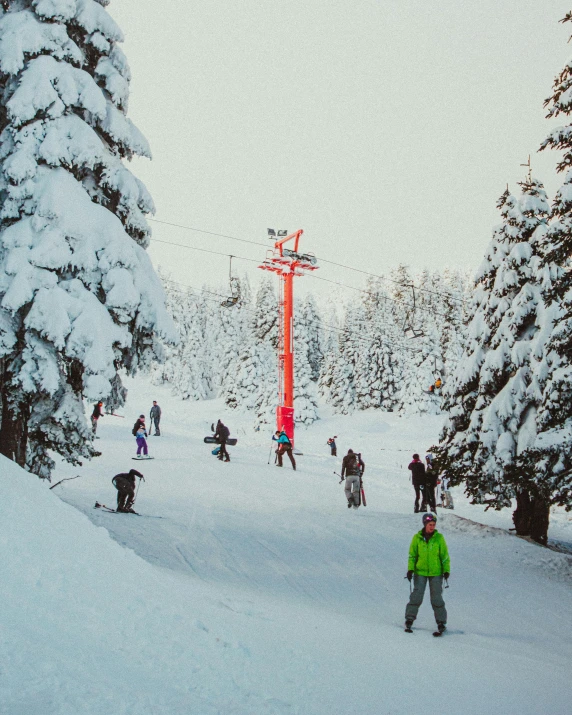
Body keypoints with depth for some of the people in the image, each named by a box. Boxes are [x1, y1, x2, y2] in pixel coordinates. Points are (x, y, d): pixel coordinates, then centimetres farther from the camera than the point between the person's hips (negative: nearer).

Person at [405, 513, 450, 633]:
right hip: (420, 572, 0)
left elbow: (445, 555, 3)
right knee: (416, 596, -5)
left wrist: (446, 570, -4)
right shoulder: (417, 538, -2)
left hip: (436, 573, 0)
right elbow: (412, 555, 4)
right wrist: (410, 569, -5)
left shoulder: (439, 537, -2)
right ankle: (409, 619, 7)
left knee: (436, 598, -1)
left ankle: (441, 622, 9)